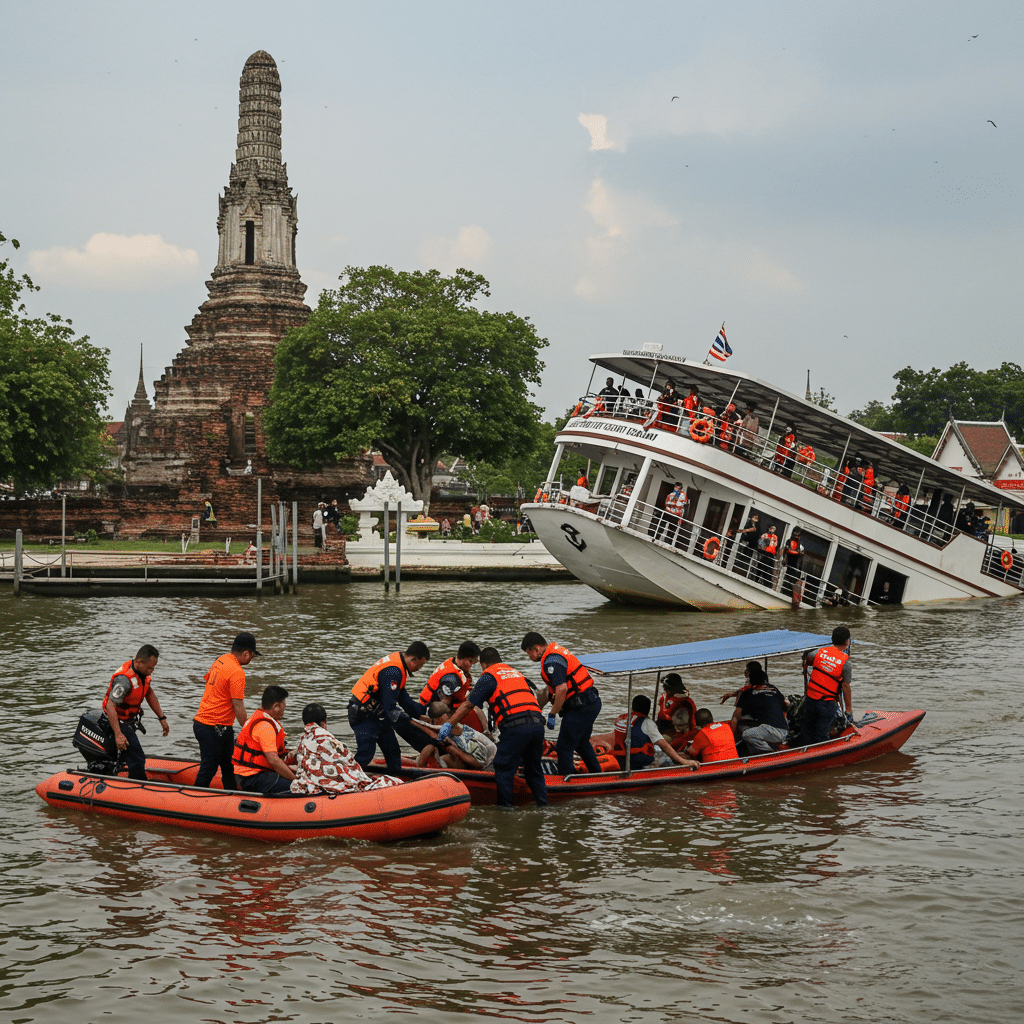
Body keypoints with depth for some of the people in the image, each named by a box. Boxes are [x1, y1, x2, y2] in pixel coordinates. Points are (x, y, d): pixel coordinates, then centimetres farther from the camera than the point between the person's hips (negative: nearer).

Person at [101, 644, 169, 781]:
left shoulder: (144, 671, -3)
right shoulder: (124, 679, -32)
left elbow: (149, 694, 13)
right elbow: (110, 706, -33)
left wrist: (162, 718, 12)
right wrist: (118, 734, -35)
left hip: (130, 719, 9)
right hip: (119, 722, -9)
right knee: (137, 758, -12)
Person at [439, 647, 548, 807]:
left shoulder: (489, 676, 9)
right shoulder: (518, 674, 29)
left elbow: (468, 705, 3)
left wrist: (449, 724, 6)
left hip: (516, 727, -6)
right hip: (538, 724, 6)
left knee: (504, 768, 4)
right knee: (533, 767, 19)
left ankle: (504, 806, 4)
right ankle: (543, 802, 19)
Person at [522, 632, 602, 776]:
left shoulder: (551, 661, -17)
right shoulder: (555, 652, 17)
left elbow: (562, 689, -27)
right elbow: (551, 690, 24)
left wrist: (552, 714, -18)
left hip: (581, 707, -11)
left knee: (563, 747, -5)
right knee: (582, 744, 26)